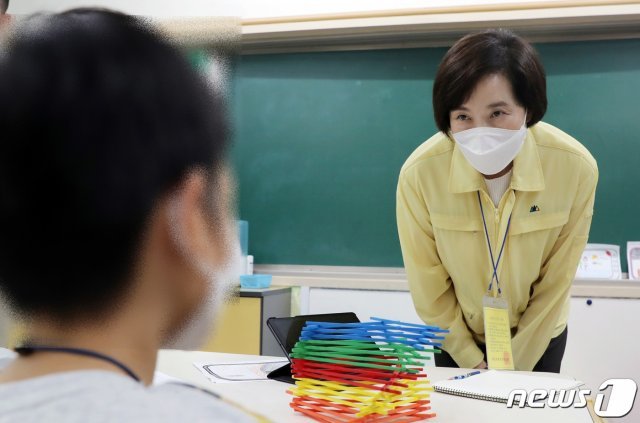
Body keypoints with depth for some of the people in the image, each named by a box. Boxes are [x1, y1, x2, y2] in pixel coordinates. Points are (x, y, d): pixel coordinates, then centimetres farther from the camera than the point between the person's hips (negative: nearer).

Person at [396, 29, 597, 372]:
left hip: (538, 338, 1)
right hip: (458, 337, 0)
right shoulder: (419, 174, -29)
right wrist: (472, 362, -8)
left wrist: (514, 369, -9)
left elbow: (555, 284, -14)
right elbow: (430, 291, -15)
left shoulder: (576, 168, -27)